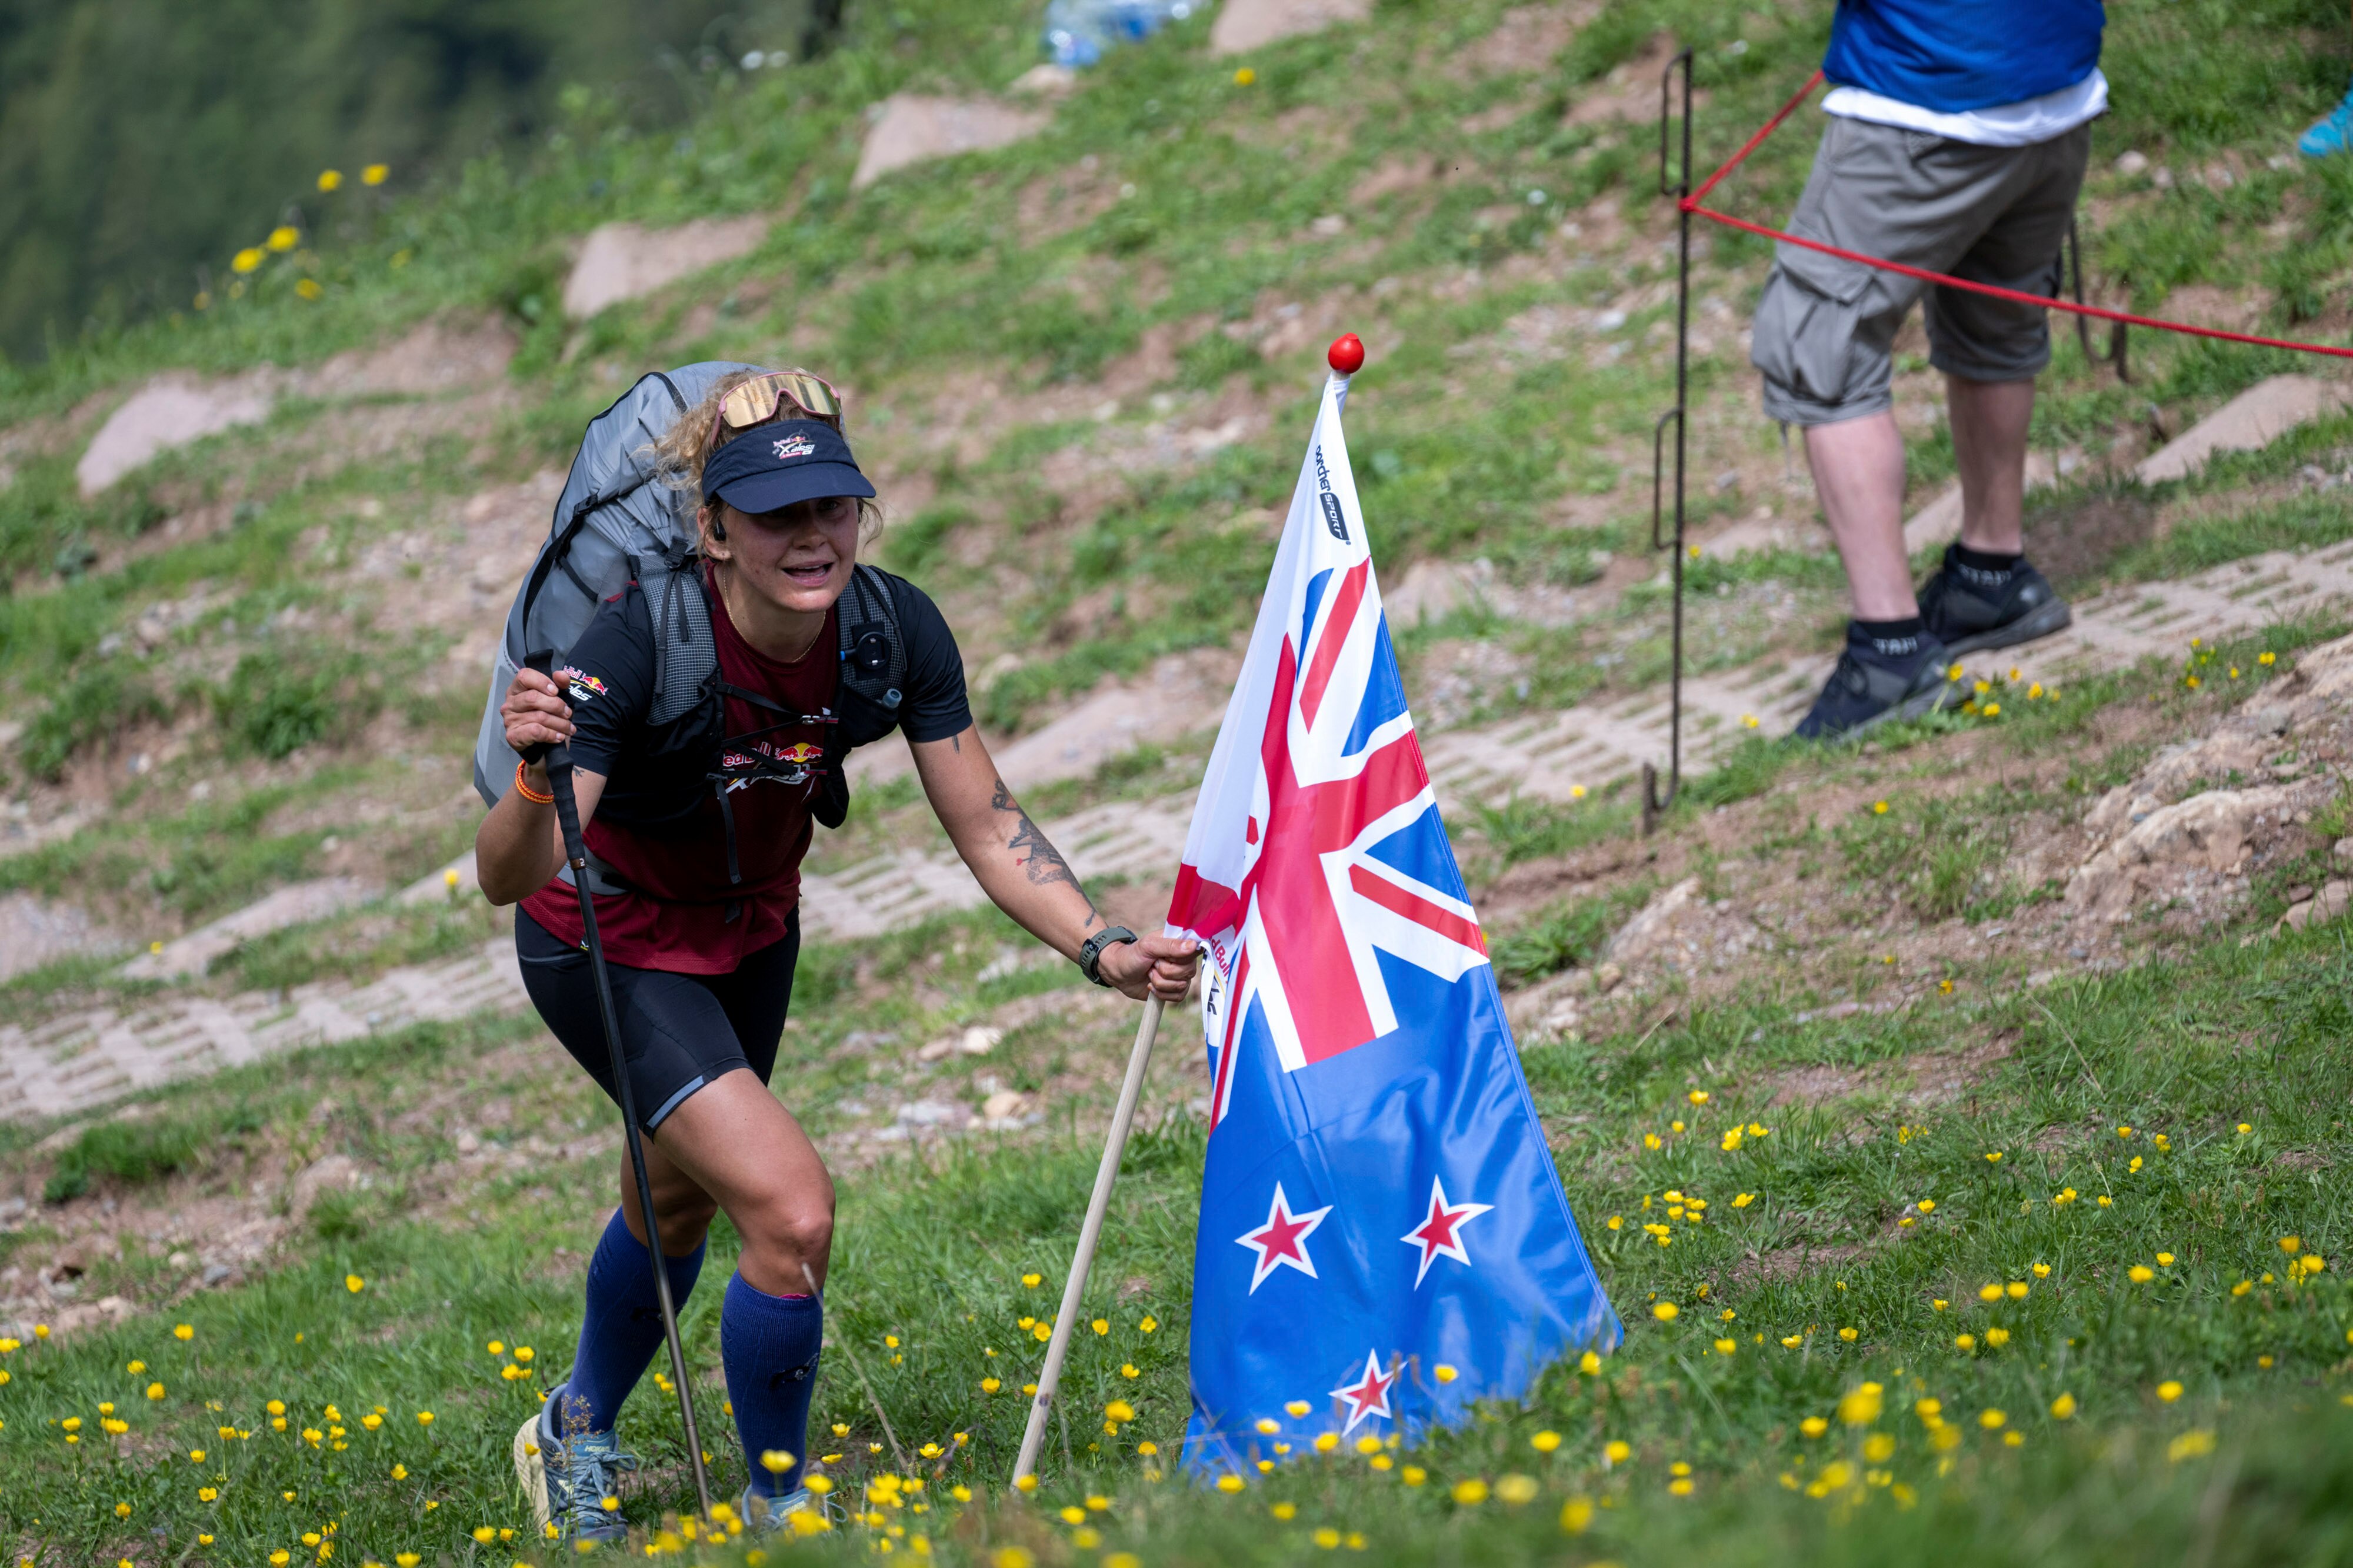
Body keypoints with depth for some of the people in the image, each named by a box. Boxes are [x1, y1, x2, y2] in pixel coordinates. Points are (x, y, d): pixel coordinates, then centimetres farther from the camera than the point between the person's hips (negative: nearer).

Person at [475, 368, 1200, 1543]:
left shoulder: (895, 629, -23)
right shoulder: (640, 641, -36)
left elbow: (987, 827, -12)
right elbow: (507, 879, -39)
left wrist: (1102, 950, -25)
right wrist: (538, 778, -59)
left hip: (752, 932, 6)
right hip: (612, 949, -6)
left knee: (680, 1201, 26)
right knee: (791, 1210, -20)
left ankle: (576, 1436, 55)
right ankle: (776, 1512, 4)